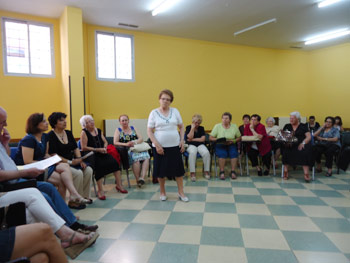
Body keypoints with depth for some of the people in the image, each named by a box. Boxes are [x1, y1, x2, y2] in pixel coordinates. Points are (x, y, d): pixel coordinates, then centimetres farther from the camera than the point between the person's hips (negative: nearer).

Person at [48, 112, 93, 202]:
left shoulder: (69, 133, 14)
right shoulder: (51, 136, -8)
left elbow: (75, 148, 13)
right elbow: (53, 156, -15)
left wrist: (80, 159, -5)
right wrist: (70, 162, -20)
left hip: (73, 162, 7)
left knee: (88, 170, -16)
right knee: (78, 173, -29)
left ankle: (85, 196, -5)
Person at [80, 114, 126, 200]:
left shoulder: (98, 131, 16)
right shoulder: (84, 133, -3)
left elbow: (105, 142, 20)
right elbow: (84, 148, -12)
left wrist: (104, 148, -3)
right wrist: (98, 149, -14)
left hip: (101, 153, 6)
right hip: (91, 155, -6)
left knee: (115, 162, -15)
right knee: (99, 165, -33)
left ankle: (119, 185, -8)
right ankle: (100, 190, -30)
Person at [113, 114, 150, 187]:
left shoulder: (133, 128, 20)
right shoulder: (118, 130, 13)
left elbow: (141, 139, 10)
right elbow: (115, 143, 0)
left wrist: (135, 142, -11)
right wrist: (126, 144, -15)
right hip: (126, 150, -3)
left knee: (146, 156, -29)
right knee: (136, 158, -34)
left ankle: (142, 177, -34)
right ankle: (137, 179, -23)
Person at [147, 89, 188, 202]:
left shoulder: (175, 111, 6)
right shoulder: (154, 112, -1)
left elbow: (181, 127, 12)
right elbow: (149, 131, -4)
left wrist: (182, 140, 0)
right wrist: (157, 145, -12)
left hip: (175, 146, 2)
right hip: (160, 147, -2)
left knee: (178, 169, 6)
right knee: (161, 170, 7)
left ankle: (180, 192, 20)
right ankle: (162, 192, 26)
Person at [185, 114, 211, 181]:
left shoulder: (201, 128, 12)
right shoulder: (188, 127, 5)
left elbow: (203, 139, 0)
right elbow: (190, 137, -11)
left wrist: (193, 139, -5)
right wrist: (192, 128, -9)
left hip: (200, 144, 2)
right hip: (191, 145, -2)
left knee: (206, 153, -31)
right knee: (192, 153, -38)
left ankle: (206, 171, -16)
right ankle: (192, 173, -34)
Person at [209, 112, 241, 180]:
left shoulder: (234, 126, 5)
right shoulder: (217, 126, 0)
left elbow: (239, 137, 9)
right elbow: (210, 138, -1)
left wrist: (233, 141, -10)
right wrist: (218, 140, -18)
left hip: (231, 145, 2)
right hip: (220, 145, -2)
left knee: (234, 153, -28)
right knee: (222, 153, -32)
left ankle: (233, 172, -15)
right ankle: (222, 172, -19)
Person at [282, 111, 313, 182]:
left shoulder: (303, 126, 10)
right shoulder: (287, 126, 17)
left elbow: (309, 137, 2)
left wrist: (303, 143, -16)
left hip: (300, 144, -1)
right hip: (290, 144, 1)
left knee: (305, 151, -33)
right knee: (285, 149, -32)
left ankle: (306, 174, -30)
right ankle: (285, 171, -21)